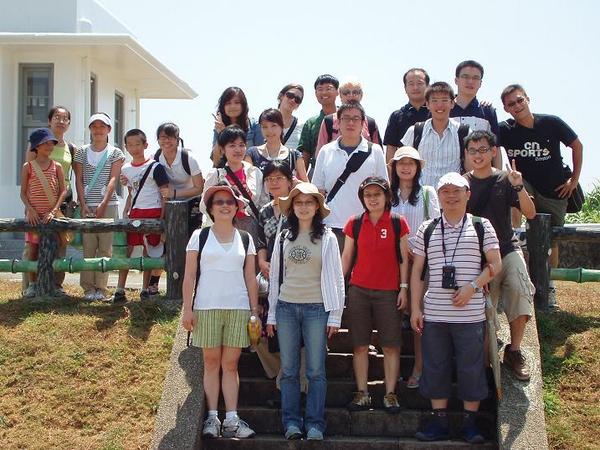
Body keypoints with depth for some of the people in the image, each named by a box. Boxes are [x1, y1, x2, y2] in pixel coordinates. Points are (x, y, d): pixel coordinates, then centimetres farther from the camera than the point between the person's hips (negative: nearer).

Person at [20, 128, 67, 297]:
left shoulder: (56, 166, 4)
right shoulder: (28, 167, 3)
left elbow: (63, 191, -1)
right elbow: (23, 193, 3)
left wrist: (53, 211, -11)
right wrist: (30, 210, -11)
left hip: (51, 215, 0)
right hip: (34, 214, 0)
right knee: (33, 249, 1)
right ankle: (32, 285, 10)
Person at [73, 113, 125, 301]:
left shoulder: (115, 153, 5)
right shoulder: (82, 152, 10)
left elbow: (113, 179, -3)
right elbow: (79, 180, 5)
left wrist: (103, 204, -14)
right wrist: (83, 205, -6)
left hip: (108, 204, -1)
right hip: (87, 205, 1)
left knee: (105, 247, -1)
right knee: (88, 246, -1)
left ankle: (101, 288, 4)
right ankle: (88, 288, 3)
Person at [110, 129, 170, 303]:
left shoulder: (155, 167, -6)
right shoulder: (126, 169, 11)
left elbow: (165, 194, -6)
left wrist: (162, 218, -12)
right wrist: (125, 214, 13)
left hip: (153, 212, -5)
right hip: (134, 213, 5)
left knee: (149, 251, 2)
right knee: (126, 250, 0)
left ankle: (146, 289, 13)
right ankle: (120, 292, 3)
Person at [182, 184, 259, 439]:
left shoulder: (245, 239, 11)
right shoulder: (199, 236, 5)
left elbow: (250, 279, 11)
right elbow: (189, 276, 3)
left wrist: (255, 310, 6)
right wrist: (187, 309, -5)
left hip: (238, 308, 1)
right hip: (206, 307, -1)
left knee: (230, 364, 1)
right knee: (211, 362, 1)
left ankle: (231, 420, 1)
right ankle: (212, 418, 5)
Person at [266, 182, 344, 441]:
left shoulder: (327, 238, 3)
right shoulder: (283, 238, 10)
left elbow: (336, 278, 2)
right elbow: (274, 277, 13)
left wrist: (335, 315, -3)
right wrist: (271, 314, 10)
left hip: (316, 308, -2)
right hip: (286, 308, 3)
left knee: (316, 371, -1)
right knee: (289, 370, 4)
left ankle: (315, 424, 5)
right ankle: (291, 422, 11)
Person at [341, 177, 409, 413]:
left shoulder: (398, 223, 1)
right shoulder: (354, 224, 5)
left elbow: (404, 259, 3)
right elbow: (346, 257, 10)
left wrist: (404, 288, -2)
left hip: (388, 292, -1)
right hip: (358, 290, 2)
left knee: (391, 346, 0)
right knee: (360, 345, 3)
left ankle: (390, 394, 7)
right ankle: (362, 393, 9)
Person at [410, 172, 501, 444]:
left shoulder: (481, 226, 4)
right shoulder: (427, 229, 9)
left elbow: (495, 264, 1)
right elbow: (417, 271, 10)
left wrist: (472, 287, -13)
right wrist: (415, 308, 4)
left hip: (470, 314, -2)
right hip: (434, 314, 2)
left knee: (471, 367, 1)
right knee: (435, 367, 5)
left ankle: (470, 422, 13)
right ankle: (439, 421, 15)